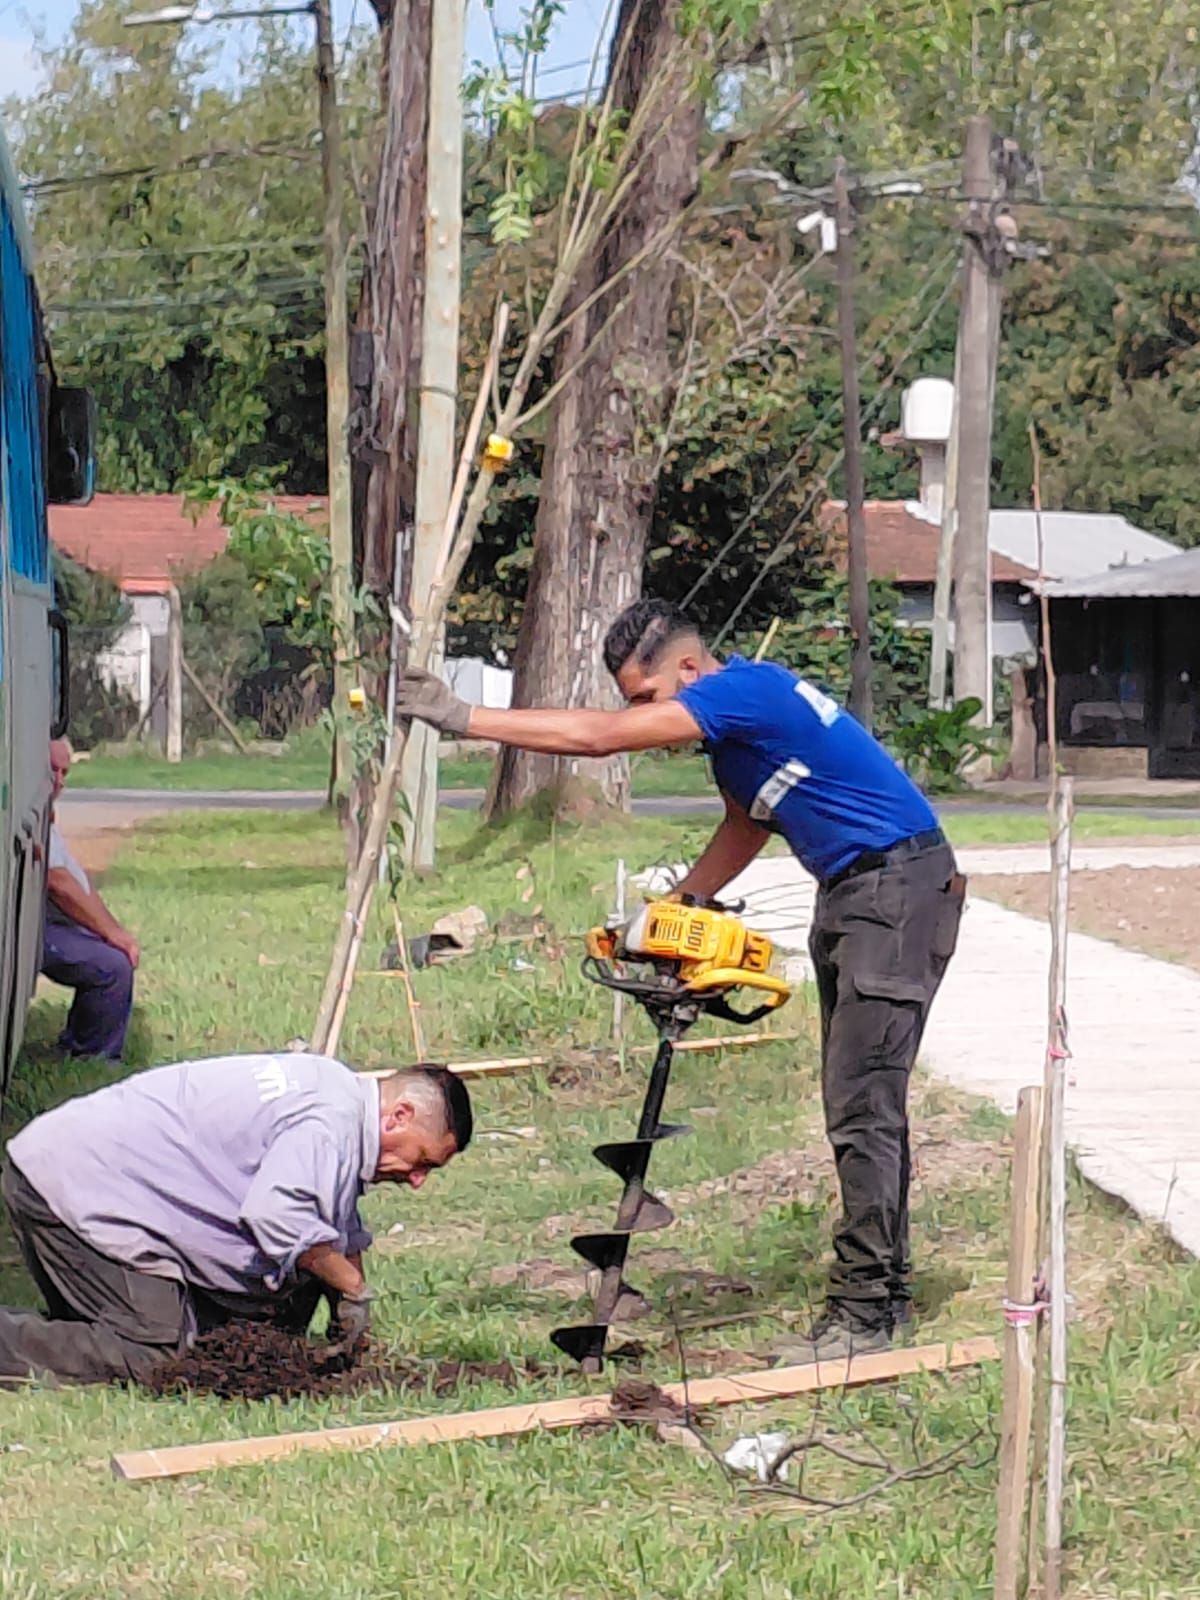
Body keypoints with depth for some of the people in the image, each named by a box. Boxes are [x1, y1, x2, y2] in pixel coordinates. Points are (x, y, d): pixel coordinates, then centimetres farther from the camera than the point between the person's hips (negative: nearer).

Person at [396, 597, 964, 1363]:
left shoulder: (744, 690, -20)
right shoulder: (734, 720, 11)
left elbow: (601, 736, -25)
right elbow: (746, 828, 25)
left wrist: (466, 719, -22)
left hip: (898, 890, -11)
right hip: (849, 898, 11)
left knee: (862, 1110, -12)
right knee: (861, 1105, 13)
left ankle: (864, 1312, -10)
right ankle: (885, 1292, 20)